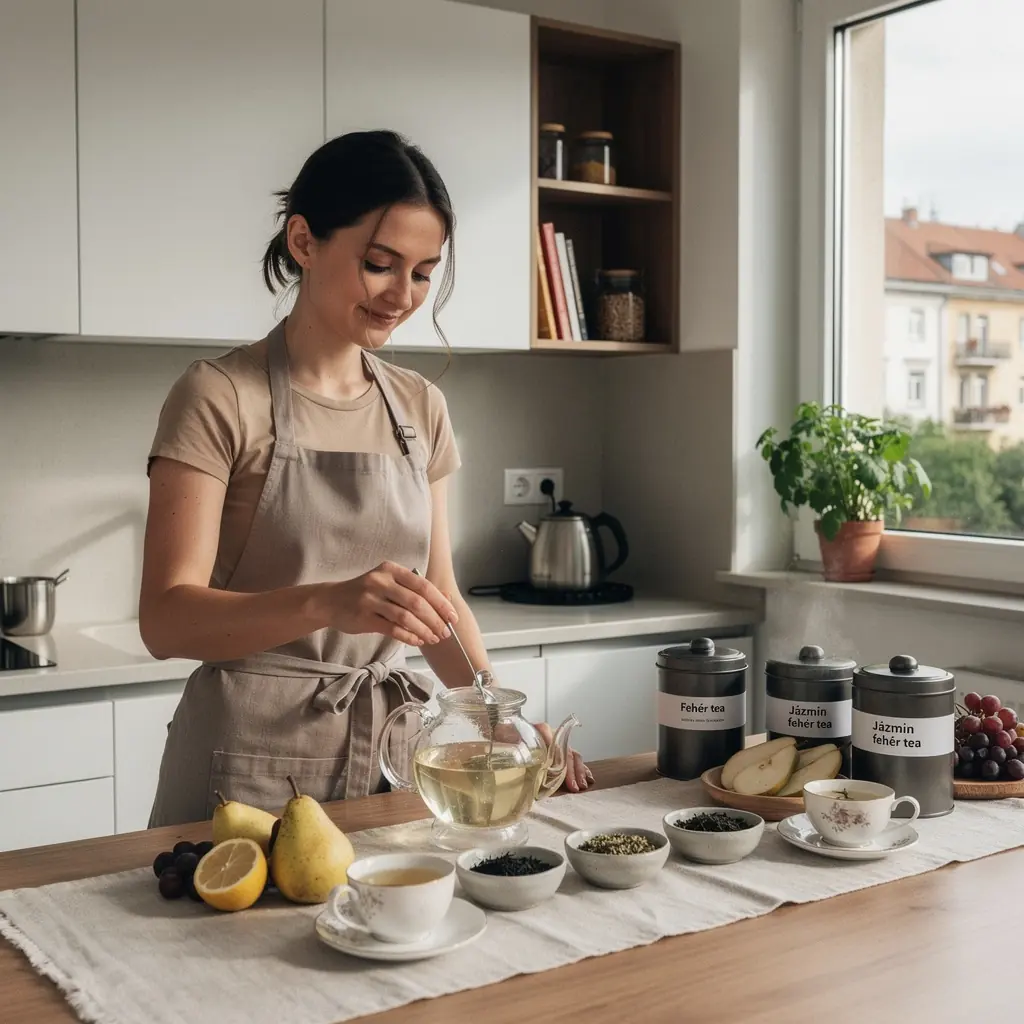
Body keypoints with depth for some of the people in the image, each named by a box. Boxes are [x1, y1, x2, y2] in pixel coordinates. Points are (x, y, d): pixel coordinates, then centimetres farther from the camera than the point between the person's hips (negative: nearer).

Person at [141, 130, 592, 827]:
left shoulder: (420, 409, 6)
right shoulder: (219, 398, -10)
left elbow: (439, 597, 11)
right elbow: (167, 619, -18)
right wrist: (328, 601, -33)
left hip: (390, 745, 5)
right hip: (255, 760, -4)